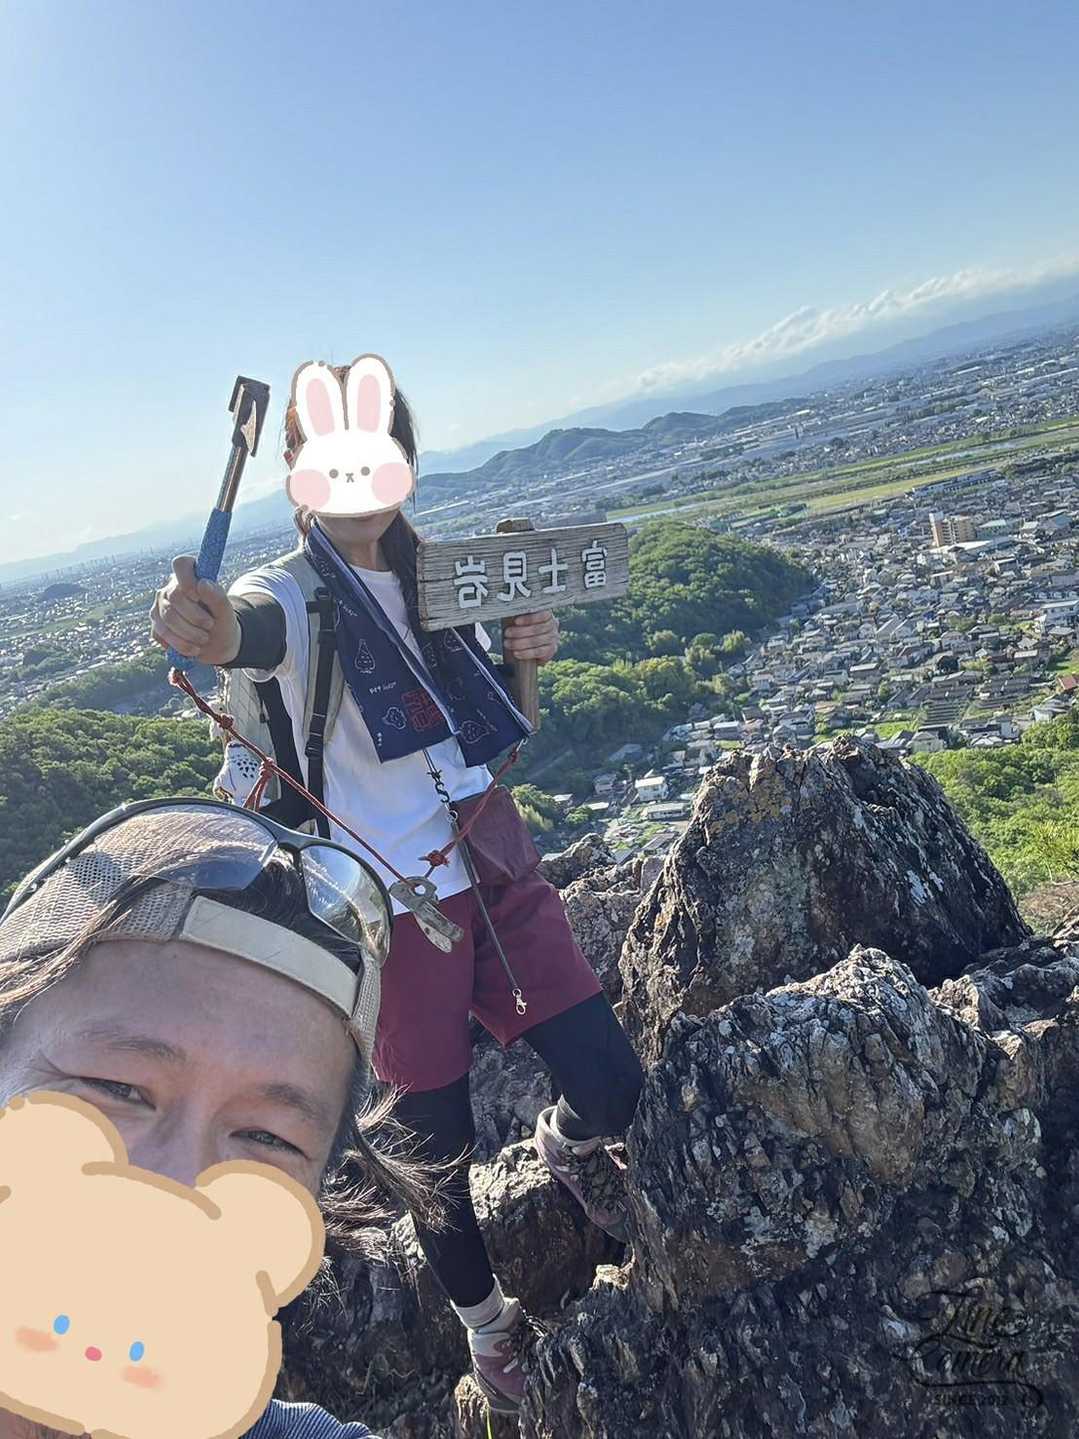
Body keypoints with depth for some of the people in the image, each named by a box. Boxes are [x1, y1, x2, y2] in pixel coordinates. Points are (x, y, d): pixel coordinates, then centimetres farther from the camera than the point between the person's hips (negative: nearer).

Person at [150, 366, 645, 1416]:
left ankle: (567, 1146, 41)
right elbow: (254, 626, -36)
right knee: (440, 1144, 8)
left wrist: (526, 651, -5)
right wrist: (211, 633, -59)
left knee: (610, 1087, 3)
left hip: (498, 874, 4)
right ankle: (484, 1318, 40)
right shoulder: (294, 594, -11)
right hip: (395, 908, -4)